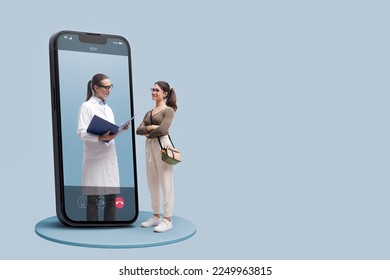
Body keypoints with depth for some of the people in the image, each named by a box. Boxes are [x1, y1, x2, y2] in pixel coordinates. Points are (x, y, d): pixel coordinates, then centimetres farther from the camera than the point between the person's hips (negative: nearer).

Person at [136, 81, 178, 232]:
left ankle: (167, 220, -3)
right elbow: (139, 130, 7)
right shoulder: (149, 113, 18)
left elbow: (162, 130, -16)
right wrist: (150, 127, -10)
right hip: (149, 147, 8)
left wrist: (148, 133, -1)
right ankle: (156, 217, 19)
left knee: (166, 184, -5)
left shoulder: (168, 110, -3)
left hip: (162, 145, -8)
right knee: (152, 184, 11)